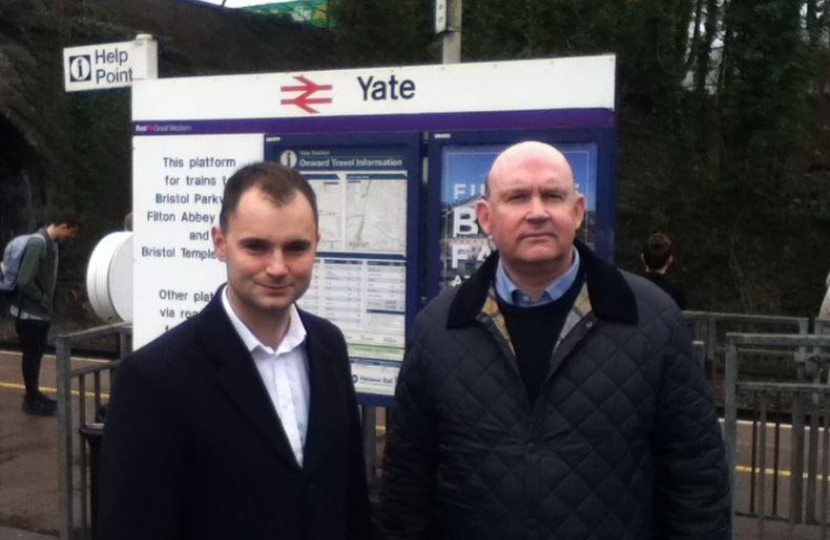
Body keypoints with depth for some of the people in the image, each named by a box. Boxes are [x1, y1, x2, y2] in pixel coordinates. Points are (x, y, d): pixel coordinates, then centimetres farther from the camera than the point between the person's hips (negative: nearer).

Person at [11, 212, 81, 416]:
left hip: (40, 312, 8)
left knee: (37, 354, 17)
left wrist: (47, 305, 8)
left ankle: (34, 395, 29)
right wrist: (44, 302, -16)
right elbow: (24, 281, -27)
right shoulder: (37, 242, -22)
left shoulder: (51, 243, 6)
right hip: (29, 312, -8)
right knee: (31, 356, 3)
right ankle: (32, 401, 14)